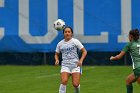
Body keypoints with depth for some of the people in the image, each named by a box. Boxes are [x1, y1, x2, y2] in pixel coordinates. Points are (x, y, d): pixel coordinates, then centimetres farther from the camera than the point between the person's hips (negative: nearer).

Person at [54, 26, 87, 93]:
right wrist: (57, 60, -3)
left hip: (75, 65, -2)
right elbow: (56, 54, 20)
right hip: (65, 65, 2)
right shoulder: (60, 44, 7)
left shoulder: (75, 41, -2)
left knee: (75, 84, -11)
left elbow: (84, 51, 0)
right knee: (64, 81, -24)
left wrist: (81, 60, -15)